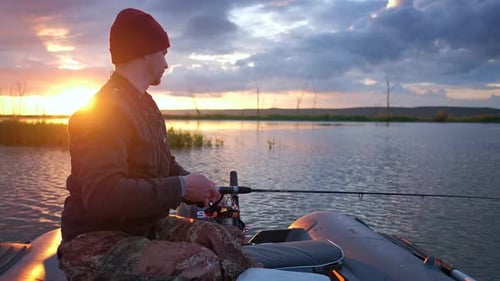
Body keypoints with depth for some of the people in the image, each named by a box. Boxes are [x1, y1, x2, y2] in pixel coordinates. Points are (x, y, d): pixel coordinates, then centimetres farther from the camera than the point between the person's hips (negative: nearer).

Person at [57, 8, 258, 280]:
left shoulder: (145, 104, 15)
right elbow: (102, 194, -29)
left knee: (230, 239, -8)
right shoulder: (104, 109, -16)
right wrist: (181, 187, -23)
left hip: (149, 227, 9)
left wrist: (194, 185, 2)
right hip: (97, 243, -9)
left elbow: (165, 166, 23)